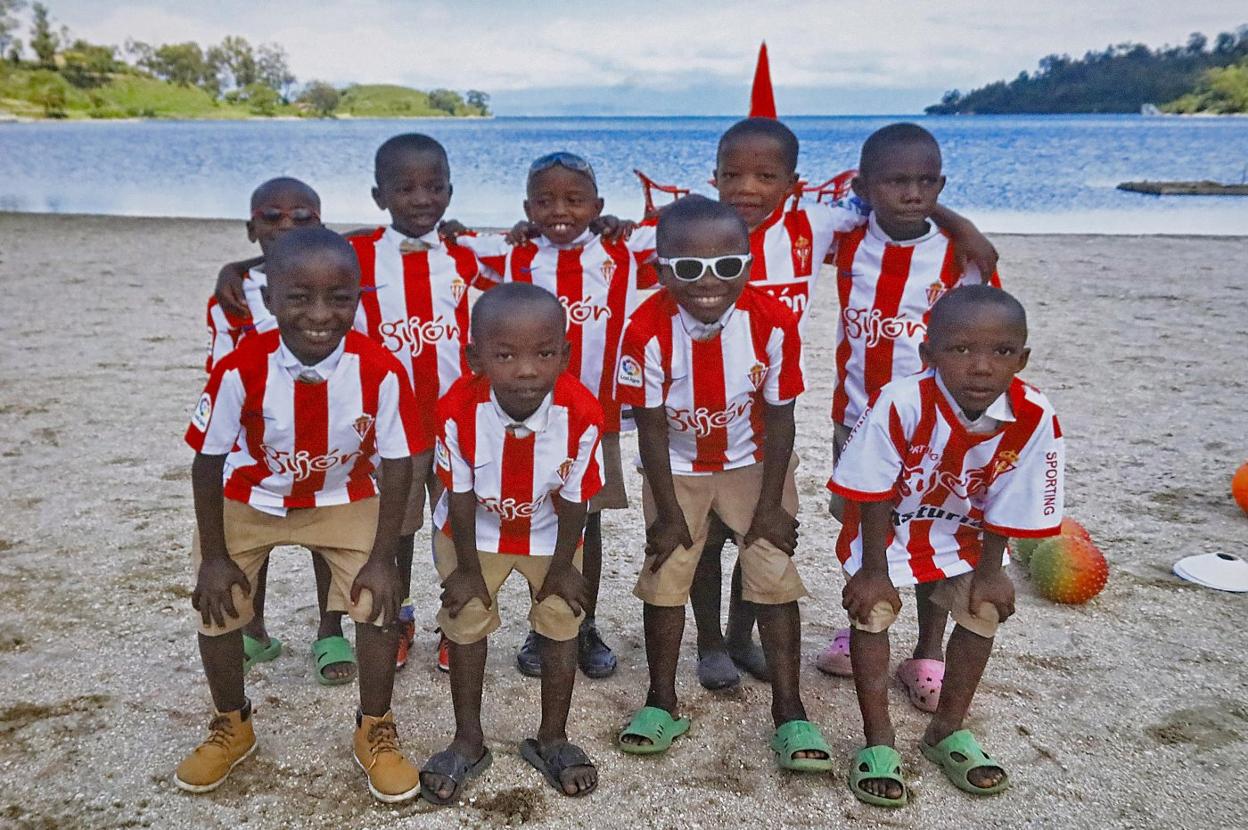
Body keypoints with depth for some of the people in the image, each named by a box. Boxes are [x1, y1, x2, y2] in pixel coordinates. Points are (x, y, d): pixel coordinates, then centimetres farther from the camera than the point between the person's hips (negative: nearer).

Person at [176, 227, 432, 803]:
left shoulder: (380, 371, -29)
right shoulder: (240, 369, -29)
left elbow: (396, 465, -17)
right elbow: (208, 460, -14)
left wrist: (381, 558, -15)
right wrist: (214, 556, -10)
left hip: (343, 500, 0)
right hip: (247, 500, 1)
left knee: (378, 601, -8)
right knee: (217, 604, 2)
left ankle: (374, 733, 16)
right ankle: (231, 727, 31)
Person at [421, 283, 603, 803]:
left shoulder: (582, 413, -33)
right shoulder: (459, 410, -34)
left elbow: (574, 498, -18)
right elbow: (460, 496, -19)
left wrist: (562, 567, -7)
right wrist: (468, 569, -9)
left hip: (550, 535, 0)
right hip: (474, 532, 0)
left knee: (562, 623, 8)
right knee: (466, 623, 9)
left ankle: (552, 739, 29)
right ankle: (468, 743, 29)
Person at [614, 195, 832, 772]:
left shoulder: (773, 322, -24)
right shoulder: (648, 331, -26)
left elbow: (779, 417, -13)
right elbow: (652, 428, -17)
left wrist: (772, 503, -10)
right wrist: (668, 513, -12)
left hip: (755, 463, 0)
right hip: (677, 468, 0)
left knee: (775, 576, -2)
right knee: (665, 577, 3)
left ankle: (789, 714, 11)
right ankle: (662, 703, 21)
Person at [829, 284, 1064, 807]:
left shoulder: (1034, 417, -26)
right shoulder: (901, 404, -36)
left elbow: (1007, 504, -11)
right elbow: (873, 495, -24)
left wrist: (989, 569, -7)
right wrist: (874, 570, -18)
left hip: (963, 531, 3)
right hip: (886, 525, -3)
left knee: (984, 609, -3)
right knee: (872, 608, -12)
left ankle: (948, 730, 19)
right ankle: (878, 741, 4)